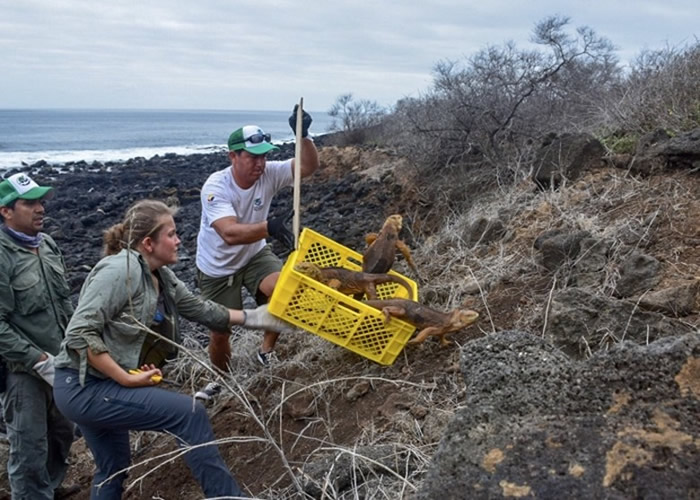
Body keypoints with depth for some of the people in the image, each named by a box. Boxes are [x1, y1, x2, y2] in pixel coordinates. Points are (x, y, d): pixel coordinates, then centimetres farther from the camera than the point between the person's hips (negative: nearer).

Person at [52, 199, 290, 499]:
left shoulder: (161, 277, 4)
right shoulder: (121, 270, -22)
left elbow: (200, 309, 14)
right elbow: (79, 334, -26)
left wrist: (254, 317, 13)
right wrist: (127, 379, -24)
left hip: (99, 387, 10)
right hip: (84, 388, -10)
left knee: (113, 471, 24)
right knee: (189, 413, -15)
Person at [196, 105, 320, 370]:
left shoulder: (268, 174, -18)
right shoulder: (216, 187, -30)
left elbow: (309, 166, -27)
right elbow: (230, 233, -44)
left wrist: (303, 135, -46)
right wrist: (268, 227, -61)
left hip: (254, 255, 3)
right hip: (218, 267, -3)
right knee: (220, 332, 6)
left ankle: (266, 352, 0)